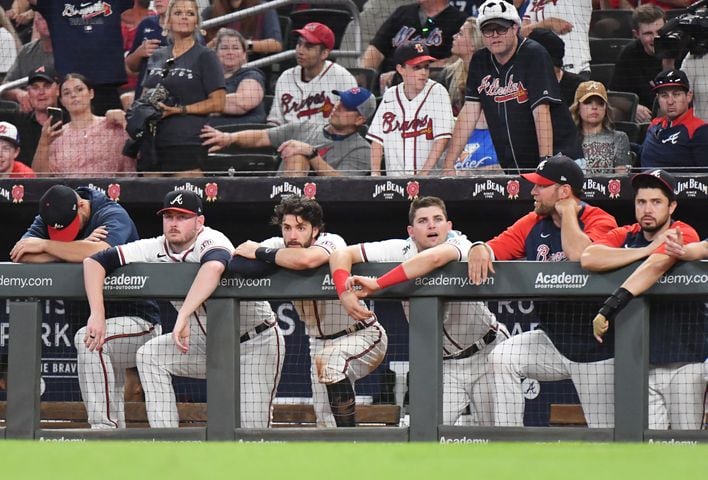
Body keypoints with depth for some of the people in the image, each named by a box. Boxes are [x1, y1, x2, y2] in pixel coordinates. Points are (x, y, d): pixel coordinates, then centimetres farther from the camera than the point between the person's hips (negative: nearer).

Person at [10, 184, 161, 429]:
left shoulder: (113, 216, -15)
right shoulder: (48, 220, 2)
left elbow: (101, 252, -36)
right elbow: (23, 255, -14)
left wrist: (45, 246, -26)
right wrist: (79, 248, -23)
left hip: (136, 320, -8)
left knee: (88, 339, -34)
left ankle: (103, 427, -34)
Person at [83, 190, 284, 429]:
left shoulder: (211, 241, -26)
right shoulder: (156, 250, -9)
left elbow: (214, 267, -51)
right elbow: (95, 261, -12)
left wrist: (184, 316, -59)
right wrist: (97, 314, -27)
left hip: (257, 343, -6)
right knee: (150, 355, -12)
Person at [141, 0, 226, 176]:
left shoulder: (205, 56, 2)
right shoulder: (157, 57, 19)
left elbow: (218, 103, -4)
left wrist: (179, 110, -12)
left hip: (188, 141, -6)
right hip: (154, 140, 6)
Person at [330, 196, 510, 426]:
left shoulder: (461, 246, -22)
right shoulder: (401, 250, -10)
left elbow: (434, 258, -45)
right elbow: (341, 255, -11)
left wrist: (377, 285, -44)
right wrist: (345, 293, -32)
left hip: (486, 354, -3)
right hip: (444, 365, 3)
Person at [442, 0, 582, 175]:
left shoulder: (534, 54, -10)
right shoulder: (480, 61, 8)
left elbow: (541, 112, -19)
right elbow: (469, 113, 5)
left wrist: (546, 162, -27)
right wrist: (449, 163, -4)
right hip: (512, 167, 5)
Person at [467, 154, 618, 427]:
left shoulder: (600, 221, -13)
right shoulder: (533, 224, 6)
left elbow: (580, 255, -33)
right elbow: (497, 246, -3)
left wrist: (567, 212, -19)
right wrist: (480, 250, -27)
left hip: (594, 348, -5)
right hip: (552, 340, 5)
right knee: (501, 358, -19)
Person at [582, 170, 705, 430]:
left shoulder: (684, 234, -4)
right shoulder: (625, 236, 10)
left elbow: (655, 267, -23)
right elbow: (588, 258, -10)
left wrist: (610, 307, -33)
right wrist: (648, 249, -11)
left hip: (686, 361, -3)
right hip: (643, 364, 3)